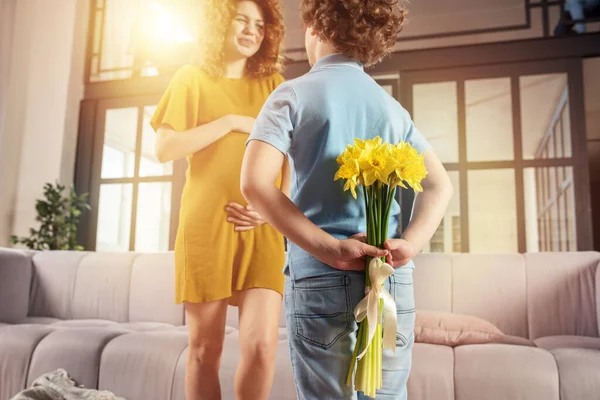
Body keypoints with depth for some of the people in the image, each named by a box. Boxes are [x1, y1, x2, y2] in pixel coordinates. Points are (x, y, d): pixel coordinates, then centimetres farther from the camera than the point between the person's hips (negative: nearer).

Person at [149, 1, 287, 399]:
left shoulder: (273, 85, 13)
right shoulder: (192, 78, 8)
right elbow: (165, 148, -4)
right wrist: (232, 122, -7)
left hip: (262, 229, 1)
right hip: (205, 226, -1)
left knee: (261, 343, -10)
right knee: (205, 348, 5)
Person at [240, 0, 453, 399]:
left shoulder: (294, 94, 0)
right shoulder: (393, 106, 13)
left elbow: (255, 183, -14)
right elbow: (440, 185, 7)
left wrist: (329, 248, -14)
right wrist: (410, 244, -6)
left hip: (320, 278, -3)